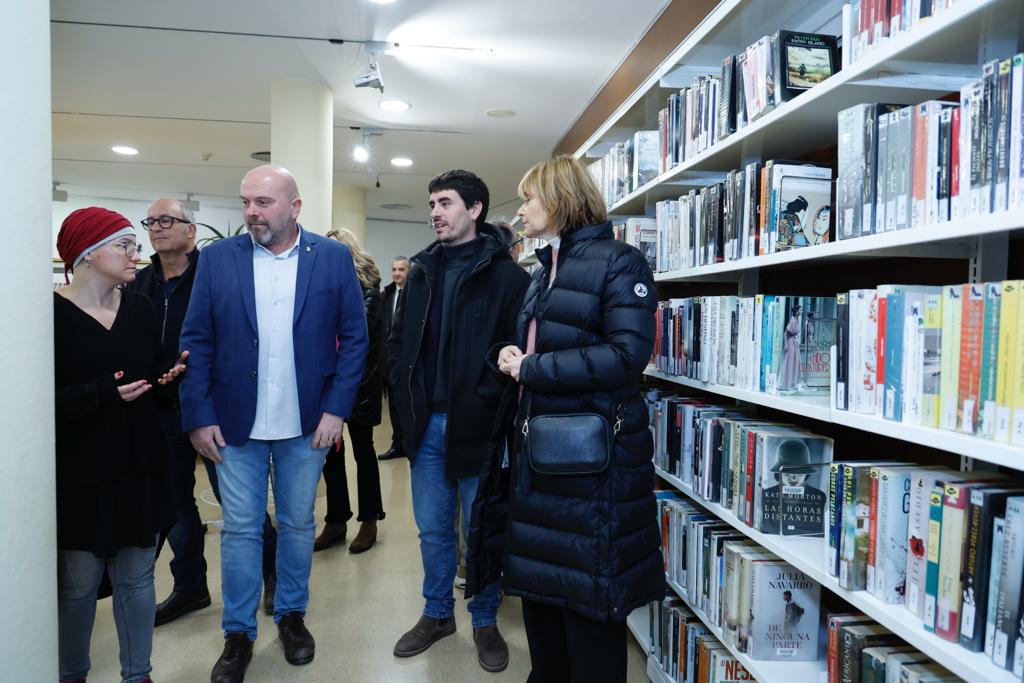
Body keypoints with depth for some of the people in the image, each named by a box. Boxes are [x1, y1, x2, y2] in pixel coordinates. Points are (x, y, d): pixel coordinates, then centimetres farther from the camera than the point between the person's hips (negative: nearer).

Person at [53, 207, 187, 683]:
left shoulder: (139, 309, 7)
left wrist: (170, 377, -11)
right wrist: (102, 394, -26)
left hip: (138, 467, 4)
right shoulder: (53, 313, -8)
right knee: (77, 583, 8)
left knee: (136, 578, 12)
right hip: (78, 472, -4)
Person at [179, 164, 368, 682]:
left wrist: (337, 409, -9)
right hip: (236, 424, 0)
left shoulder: (334, 259, -3)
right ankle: (238, 634, 27)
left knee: (298, 524, 15)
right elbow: (196, 343, -1)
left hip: (306, 425, 0)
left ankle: (292, 615, 35)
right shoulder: (217, 259, 0)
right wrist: (199, 418, -7)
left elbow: (354, 338, -2)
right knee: (240, 530, 9)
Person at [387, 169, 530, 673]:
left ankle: (485, 621, 30)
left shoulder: (507, 276, -7)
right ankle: (437, 614, 35)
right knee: (433, 530, 16)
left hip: (476, 426, -5)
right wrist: (406, 399, 4)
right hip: (427, 425, 5)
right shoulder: (422, 270, 11)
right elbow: (398, 339, 14)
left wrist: (486, 405, -18)